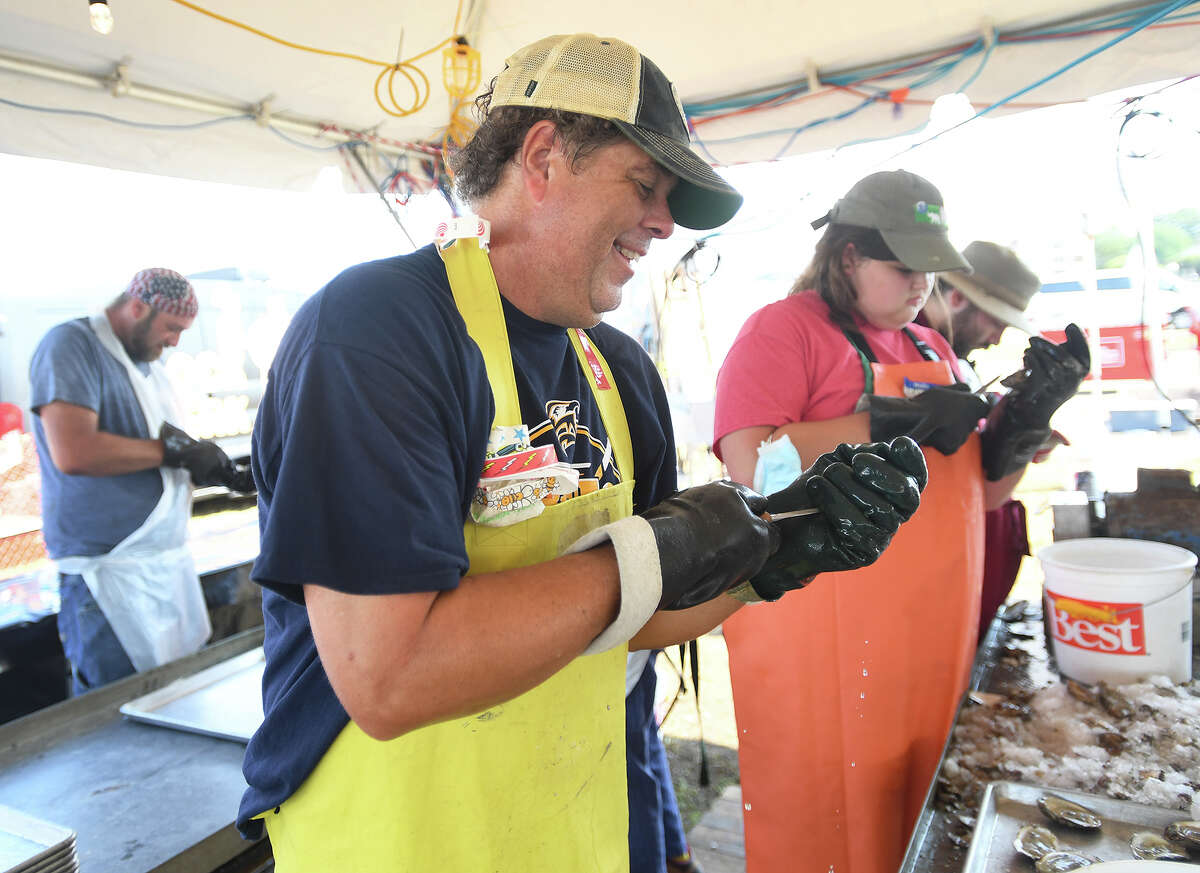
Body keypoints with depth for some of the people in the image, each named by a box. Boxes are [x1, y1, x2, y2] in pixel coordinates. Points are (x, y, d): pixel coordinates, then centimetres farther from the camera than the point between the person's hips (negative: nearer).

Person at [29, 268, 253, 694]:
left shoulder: (148, 363, 18)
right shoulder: (70, 345, -9)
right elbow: (72, 452, -24)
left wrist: (218, 473, 6)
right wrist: (173, 450, -15)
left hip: (170, 559, 8)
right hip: (109, 568, -8)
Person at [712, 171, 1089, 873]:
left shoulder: (932, 350, 15)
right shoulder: (785, 328, -6)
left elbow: (981, 492, 17)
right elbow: (751, 465, -23)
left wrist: (1030, 415, 0)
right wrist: (896, 422, -20)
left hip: (935, 646, 7)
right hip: (821, 650, -6)